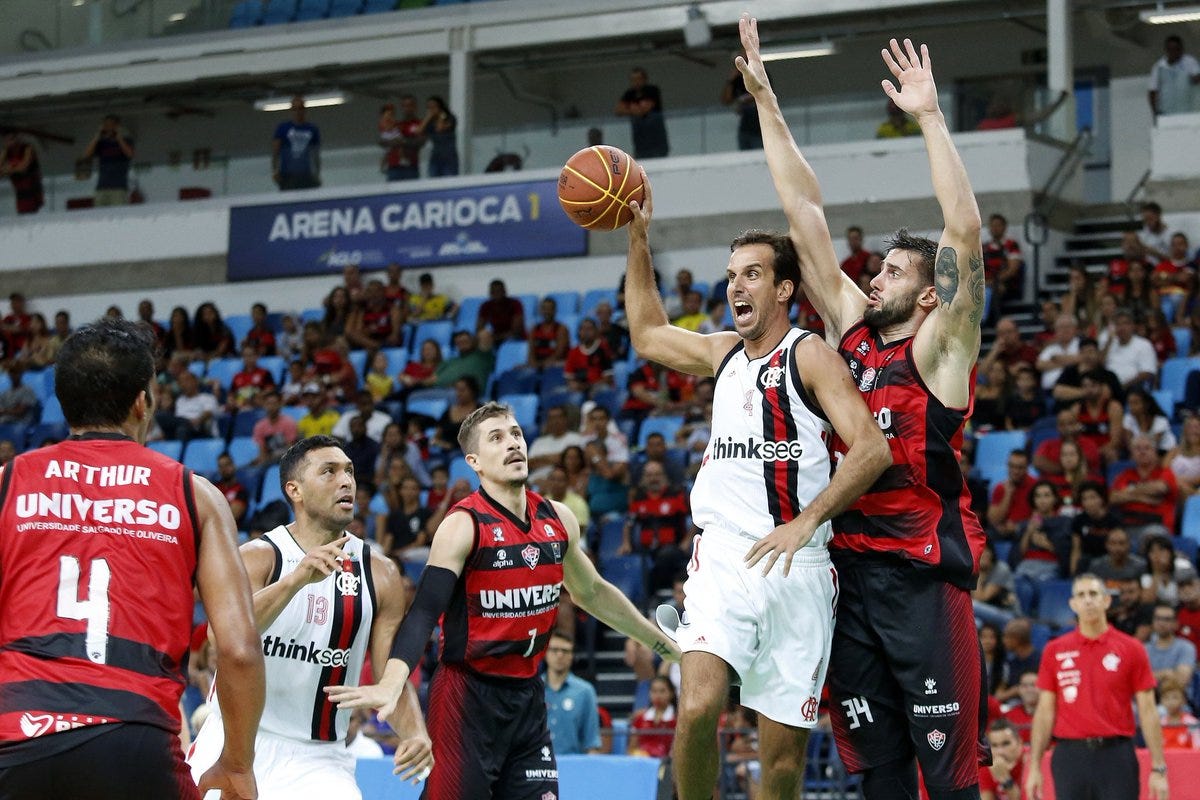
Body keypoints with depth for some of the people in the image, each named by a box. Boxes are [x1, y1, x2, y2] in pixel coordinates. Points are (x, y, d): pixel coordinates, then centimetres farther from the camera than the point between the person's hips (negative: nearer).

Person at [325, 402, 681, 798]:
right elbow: (424, 612, -23)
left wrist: (662, 643, 29)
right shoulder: (463, 525, -13)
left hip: (527, 695, 6)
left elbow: (592, 592, 23)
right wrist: (391, 685, -39)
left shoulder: (558, 519, 6)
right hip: (468, 695, -6)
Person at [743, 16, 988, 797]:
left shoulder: (939, 348, -3)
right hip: (850, 571, 6)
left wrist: (931, 117, -19)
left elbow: (967, 238, -17)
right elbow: (807, 214, 12)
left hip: (923, 577, -6)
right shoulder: (852, 329, 13)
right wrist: (766, 101, 11)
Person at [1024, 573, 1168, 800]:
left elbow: (1147, 711, 2)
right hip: (1071, 756, 1)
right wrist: (1034, 766, 3)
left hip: (1116, 756, -1)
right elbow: (1045, 711, 8)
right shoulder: (1055, 651, 7)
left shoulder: (1131, 649, 2)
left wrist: (1158, 769, -3)